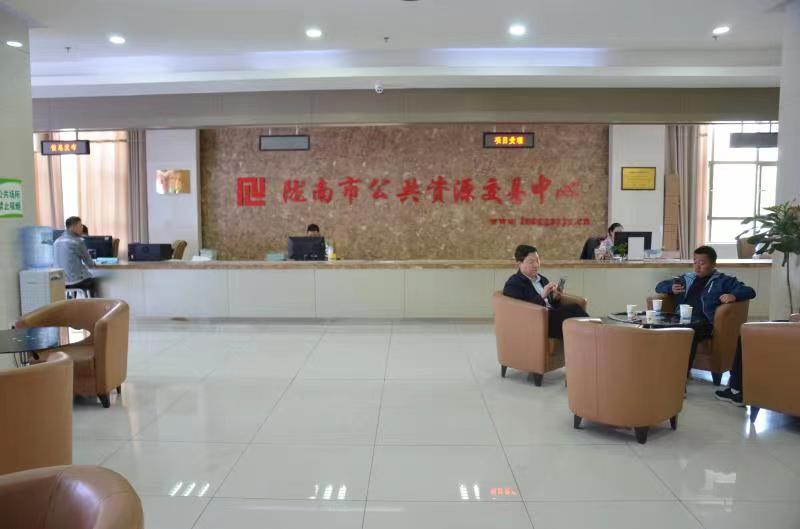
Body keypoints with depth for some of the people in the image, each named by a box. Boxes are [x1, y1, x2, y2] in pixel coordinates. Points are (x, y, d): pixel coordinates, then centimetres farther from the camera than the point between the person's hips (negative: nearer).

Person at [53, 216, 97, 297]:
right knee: (92, 281, 24)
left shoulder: (56, 242, 7)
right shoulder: (78, 241, -13)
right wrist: (93, 263, 20)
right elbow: (89, 263, -4)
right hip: (76, 282, -6)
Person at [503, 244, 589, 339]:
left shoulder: (542, 279, 22)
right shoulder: (513, 285, -1)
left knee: (574, 308, -25)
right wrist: (542, 296, -22)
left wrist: (555, 298, 0)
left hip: (552, 316, 7)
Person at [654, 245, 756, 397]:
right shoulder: (686, 278, 31)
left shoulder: (722, 281, 19)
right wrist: (671, 288, 10)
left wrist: (733, 295, -14)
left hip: (703, 322, -3)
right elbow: (660, 286, 34)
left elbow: (749, 291, 9)